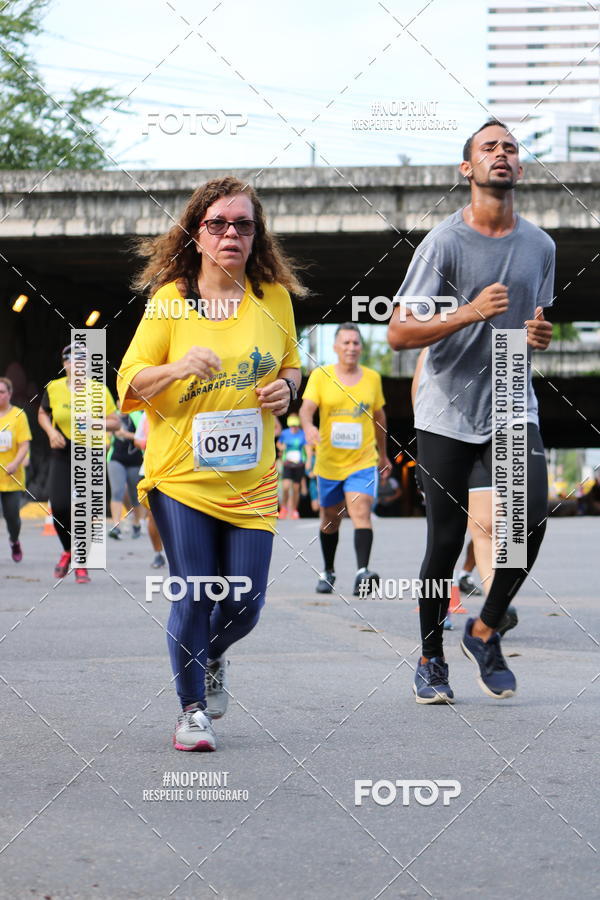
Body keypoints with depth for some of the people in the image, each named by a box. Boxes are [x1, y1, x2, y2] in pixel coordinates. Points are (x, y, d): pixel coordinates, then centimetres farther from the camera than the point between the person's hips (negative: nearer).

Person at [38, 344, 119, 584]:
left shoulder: (99, 391, -4)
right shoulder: (53, 389, 1)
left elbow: (115, 422, -1)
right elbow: (42, 413, 17)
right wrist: (51, 431, -2)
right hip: (61, 454, 1)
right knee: (59, 506, -12)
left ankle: (81, 564, 13)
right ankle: (68, 551, 17)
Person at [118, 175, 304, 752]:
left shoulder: (273, 296, 4)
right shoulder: (169, 299, -3)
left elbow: (290, 363, 19)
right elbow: (129, 384, -3)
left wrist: (285, 388, -4)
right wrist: (180, 367, -21)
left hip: (251, 480, 2)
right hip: (180, 473, -2)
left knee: (244, 604, 1)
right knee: (194, 596, -6)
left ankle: (212, 657, 35)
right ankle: (192, 708, 13)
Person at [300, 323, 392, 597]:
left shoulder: (372, 378, 6)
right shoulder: (320, 376, 0)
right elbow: (307, 407, -12)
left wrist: (383, 454, 23)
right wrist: (308, 426, -35)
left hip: (363, 461, 0)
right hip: (329, 462, 1)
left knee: (361, 513, -19)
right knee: (330, 519, 13)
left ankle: (362, 573, -30)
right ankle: (328, 572, 32)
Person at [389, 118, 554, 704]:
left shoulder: (540, 245, 9)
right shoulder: (444, 242, -6)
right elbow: (397, 333, -10)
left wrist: (540, 336, -1)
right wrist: (469, 313, -22)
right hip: (446, 412, -3)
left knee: (531, 518, -17)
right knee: (445, 542, 0)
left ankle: (485, 632, 5)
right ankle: (431, 658, 20)